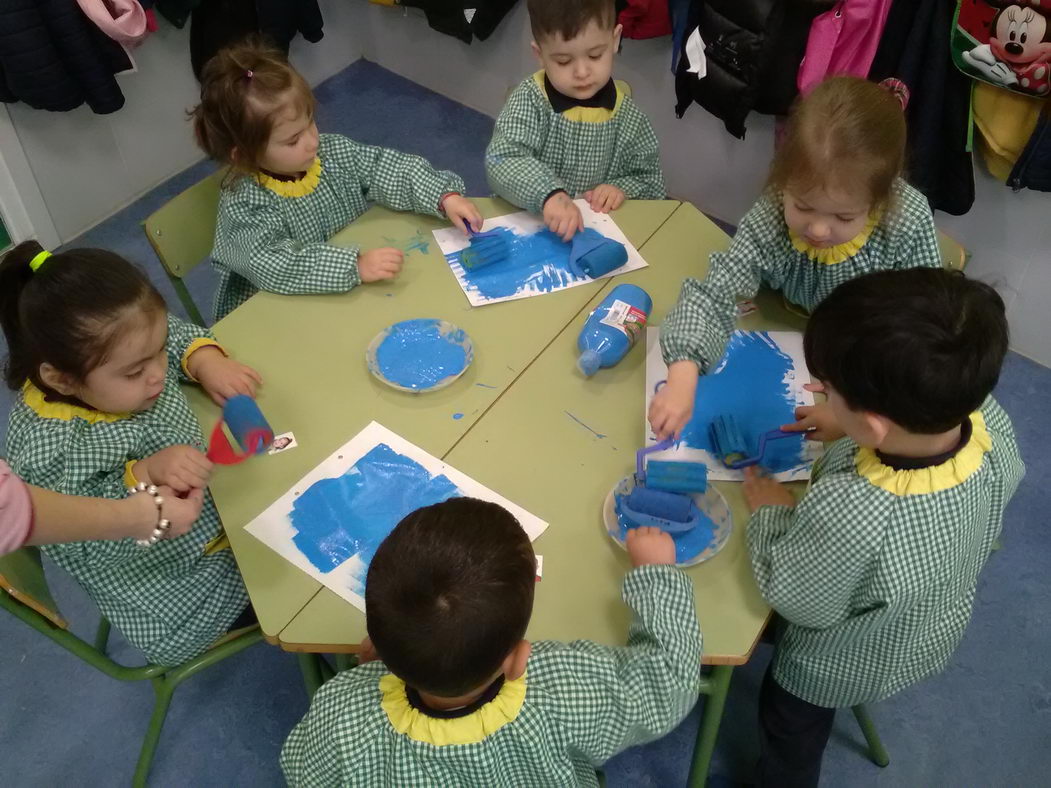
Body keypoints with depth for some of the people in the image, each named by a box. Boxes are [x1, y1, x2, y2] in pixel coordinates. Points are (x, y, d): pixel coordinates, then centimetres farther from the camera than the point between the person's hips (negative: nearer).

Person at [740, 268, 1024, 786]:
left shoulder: (848, 515, -50)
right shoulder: (991, 423, -32)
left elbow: (795, 601, -28)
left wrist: (769, 512, -14)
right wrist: (848, 425, -9)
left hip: (840, 668, -6)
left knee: (790, 743, 28)